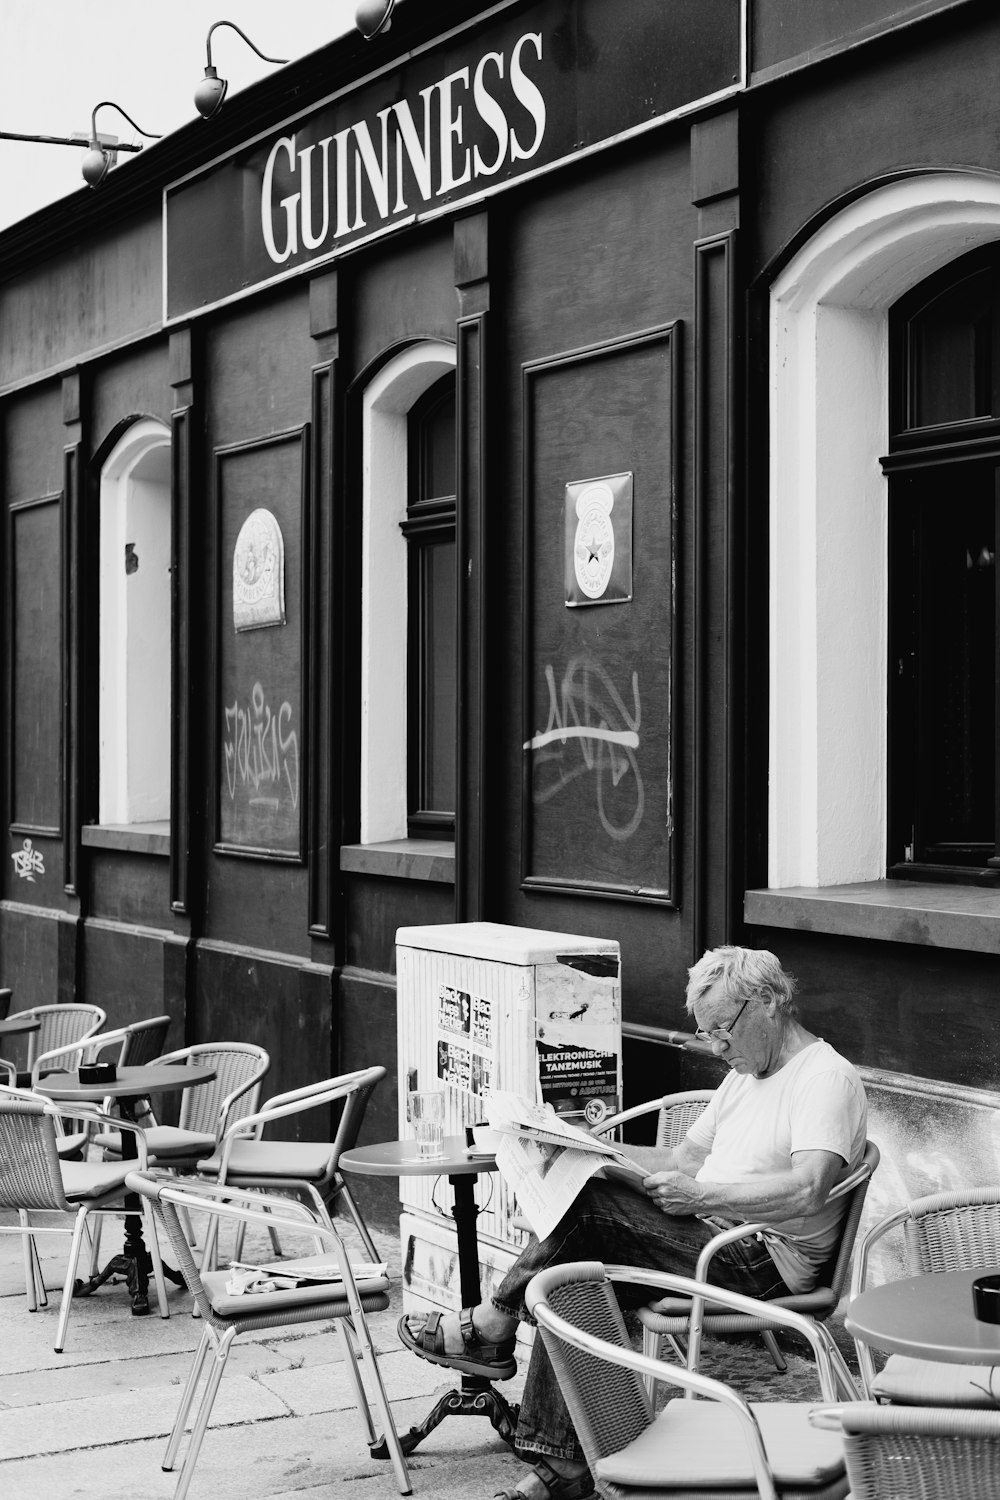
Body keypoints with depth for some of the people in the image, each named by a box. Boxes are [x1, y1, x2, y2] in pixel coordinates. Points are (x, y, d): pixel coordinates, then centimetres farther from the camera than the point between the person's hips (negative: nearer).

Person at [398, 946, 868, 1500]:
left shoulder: (828, 1077, -11)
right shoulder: (744, 1073, 20)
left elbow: (806, 1191, -26)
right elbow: (686, 1160, 20)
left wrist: (700, 1195, -27)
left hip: (764, 1264, -9)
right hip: (716, 1245, 9)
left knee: (587, 1203, -20)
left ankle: (491, 1328, -3)